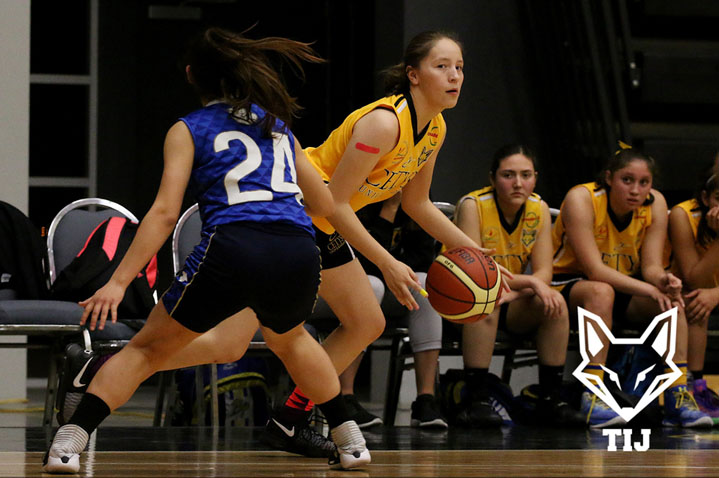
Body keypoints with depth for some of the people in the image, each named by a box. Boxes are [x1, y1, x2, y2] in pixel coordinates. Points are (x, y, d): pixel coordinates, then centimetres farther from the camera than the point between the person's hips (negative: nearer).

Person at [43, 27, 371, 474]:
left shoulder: (189, 130, 14)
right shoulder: (278, 127, 26)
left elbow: (165, 213, 1)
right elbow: (325, 205, 33)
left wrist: (118, 282, -3)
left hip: (234, 248, -4)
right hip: (299, 253, 4)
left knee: (147, 349, 12)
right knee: (288, 337, 37)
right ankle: (351, 441, 35)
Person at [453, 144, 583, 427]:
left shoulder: (539, 209, -4)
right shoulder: (472, 206, -20)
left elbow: (544, 273, -7)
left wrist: (536, 288, -31)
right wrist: (529, 282, -32)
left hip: (511, 302, 5)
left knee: (554, 302, -22)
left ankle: (550, 399, -15)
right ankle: (475, 400, -34)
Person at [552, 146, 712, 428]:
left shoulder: (655, 204, -8)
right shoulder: (581, 199, -23)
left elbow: (651, 266, -9)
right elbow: (594, 270, -27)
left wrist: (663, 281, -34)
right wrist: (649, 289, -34)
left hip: (623, 287, 5)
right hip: (566, 287, -5)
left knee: (671, 300, -22)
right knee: (602, 292, -38)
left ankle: (677, 397, -25)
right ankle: (592, 399, -41)